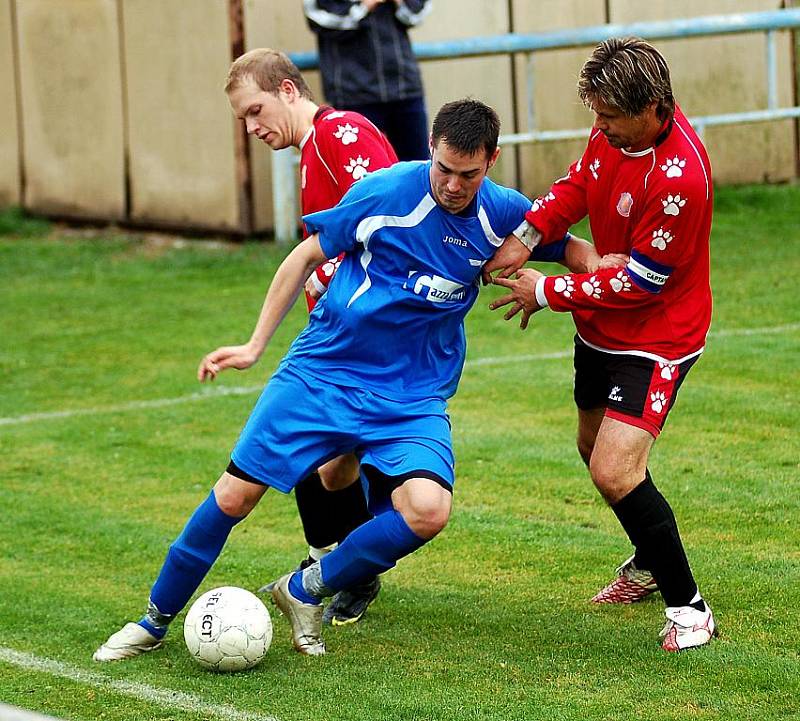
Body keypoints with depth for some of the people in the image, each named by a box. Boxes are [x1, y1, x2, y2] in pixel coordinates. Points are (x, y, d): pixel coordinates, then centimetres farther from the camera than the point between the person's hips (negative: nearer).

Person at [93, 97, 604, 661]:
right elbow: (308, 255, 0)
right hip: (322, 372, -1)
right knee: (235, 494, -3)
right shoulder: (387, 192, -13)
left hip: (414, 398, 1)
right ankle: (156, 620, 19)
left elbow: (570, 248, 14)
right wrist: (255, 345, 1)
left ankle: (305, 592, 0)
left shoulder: (504, 214, -6)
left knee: (428, 511, -24)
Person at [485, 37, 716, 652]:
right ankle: (649, 565, 48)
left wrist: (548, 292, -16)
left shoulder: (679, 177, -32)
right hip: (602, 327, 9)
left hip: (656, 336, -9)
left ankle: (689, 607, -4)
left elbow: (640, 283, -25)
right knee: (594, 446, 24)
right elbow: (579, 185, 11)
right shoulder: (615, 130, -8)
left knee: (615, 473, -20)